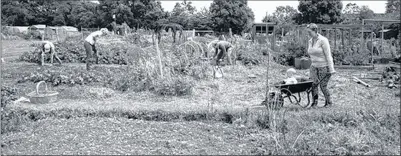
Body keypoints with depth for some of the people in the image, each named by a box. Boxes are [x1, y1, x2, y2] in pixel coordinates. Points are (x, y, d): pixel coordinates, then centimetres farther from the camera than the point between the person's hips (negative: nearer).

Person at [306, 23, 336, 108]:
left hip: (324, 66, -6)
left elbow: (328, 55, -17)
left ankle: (329, 102, 18)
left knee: (323, 86, -3)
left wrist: (331, 69, -18)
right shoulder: (310, 41, 7)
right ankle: (314, 103, 5)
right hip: (314, 66, 6)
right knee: (313, 84, -5)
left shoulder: (323, 40, -16)